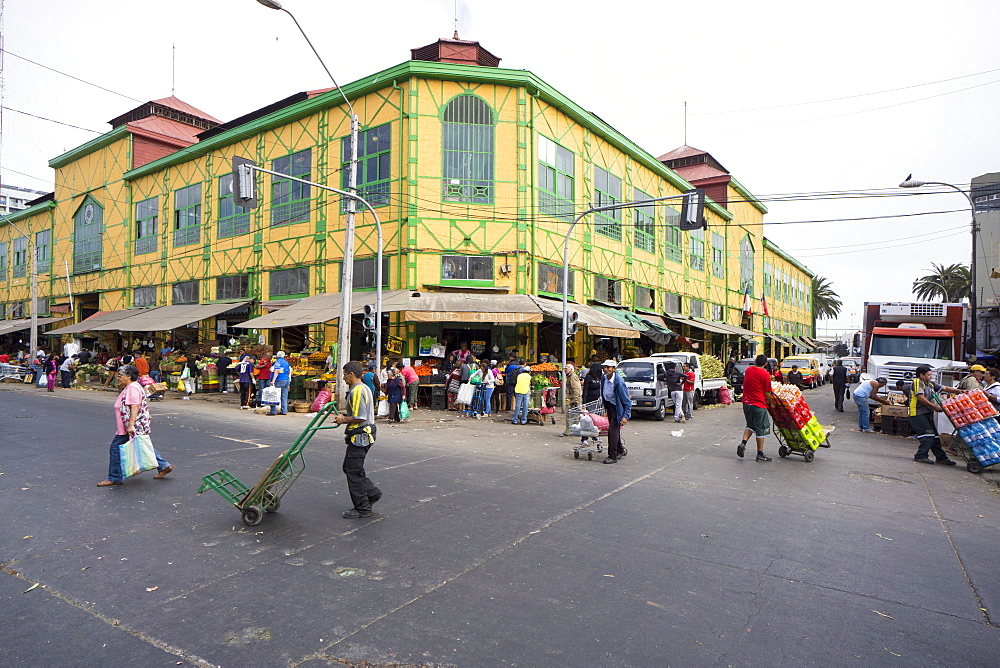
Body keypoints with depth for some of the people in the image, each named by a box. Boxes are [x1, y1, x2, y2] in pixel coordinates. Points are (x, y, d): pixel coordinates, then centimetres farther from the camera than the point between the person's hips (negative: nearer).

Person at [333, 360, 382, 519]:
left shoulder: (356, 391, -20)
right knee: (349, 467, 19)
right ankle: (372, 492, 21)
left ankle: (362, 509, 8)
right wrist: (346, 415, 17)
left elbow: (359, 418, -25)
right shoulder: (365, 388, 14)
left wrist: (344, 420, -11)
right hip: (366, 435, 11)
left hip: (359, 437, -11)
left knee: (354, 472, -1)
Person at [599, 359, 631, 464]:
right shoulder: (603, 378, -4)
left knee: (612, 429, -11)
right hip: (609, 405, 7)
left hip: (617, 407, -7)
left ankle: (613, 456, -4)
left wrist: (625, 416, -23)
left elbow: (626, 401, -20)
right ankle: (620, 451, 35)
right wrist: (604, 406, 15)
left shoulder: (619, 381, -25)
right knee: (614, 429, 17)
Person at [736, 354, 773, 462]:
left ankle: (743, 443, 3)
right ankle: (760, 454, 11)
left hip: (746, 403, 6)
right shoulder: (765, 374, -12)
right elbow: (767, 392, -9)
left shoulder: (748, 370, 5)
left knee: (750, 425, 22)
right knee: (760, 429, 5)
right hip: (759, 405, -6)